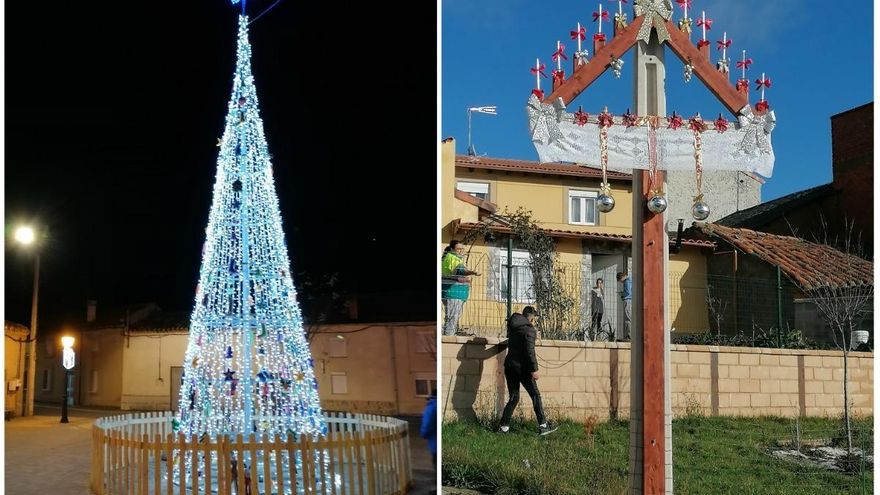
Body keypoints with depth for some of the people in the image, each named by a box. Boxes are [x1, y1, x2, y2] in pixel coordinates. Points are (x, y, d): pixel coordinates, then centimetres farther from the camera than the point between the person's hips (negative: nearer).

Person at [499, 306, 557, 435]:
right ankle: (543, 426, 2)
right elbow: (530, 351, -18)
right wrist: (534, 369, -17)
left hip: (509, 365, 7)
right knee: (535, 395, 2)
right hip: (522, 367, -7)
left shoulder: (512, 327, 11)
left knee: (513, 398, 11)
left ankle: (504, 427, 4)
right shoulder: (529, 330, -11)